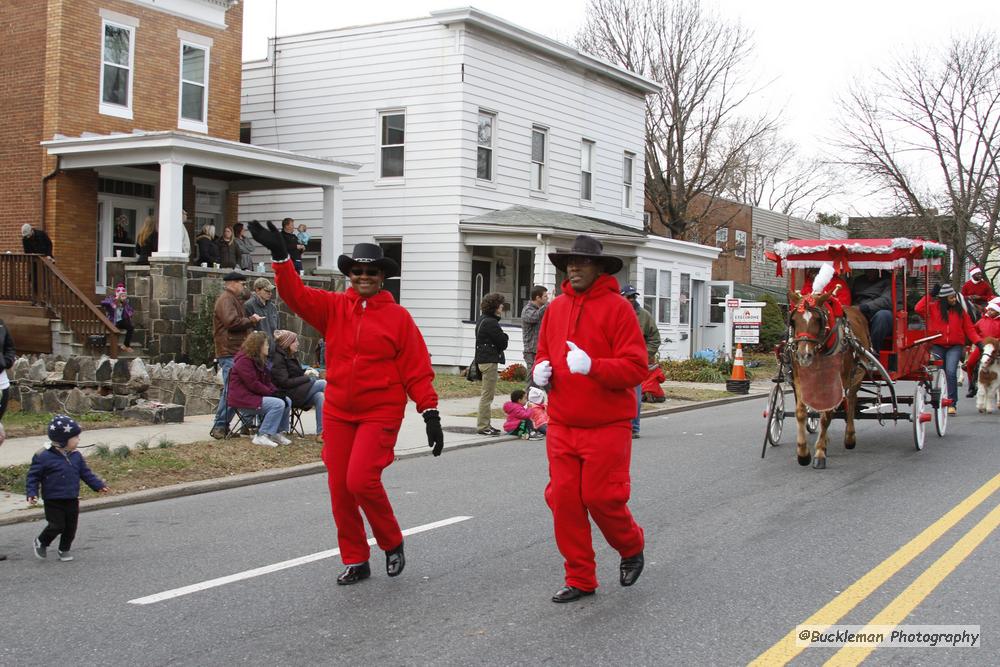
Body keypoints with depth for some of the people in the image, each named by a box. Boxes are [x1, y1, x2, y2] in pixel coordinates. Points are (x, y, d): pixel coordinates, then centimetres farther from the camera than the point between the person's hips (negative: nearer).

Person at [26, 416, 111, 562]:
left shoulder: (76, 456, 3)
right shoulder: (43, 457, -14)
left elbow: (86, 473, 13)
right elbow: (33, 476, -9)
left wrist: (99, 485, 9)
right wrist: (32, 493, -17)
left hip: (72, 500, 6)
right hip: (53, 501, -5)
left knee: (71, 527, 9)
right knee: (57, 526, -5)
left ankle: (64, 549, 28)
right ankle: (41, 542, 22)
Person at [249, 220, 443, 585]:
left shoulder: (398, 317, -3)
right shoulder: (333, 307, 5)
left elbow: (417, 369, -4)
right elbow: (296, 294, -7)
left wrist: (430, 414, -8)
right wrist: (279, 255, -19)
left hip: (381, 414, -4)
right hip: (337, 412, 4)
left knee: (361, 480, -18)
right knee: (339, 488, 7)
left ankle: (392, 543, 8)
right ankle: (355, 561, 24)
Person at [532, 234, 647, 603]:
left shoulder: (617, 308, -8)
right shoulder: (556, 308, 10)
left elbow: (636, 367, -14)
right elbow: (544, 353, 22)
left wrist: (592, 366, -27)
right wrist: (541, 370, -1)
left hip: (606, 427, -5)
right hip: (562, 424, 5)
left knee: (600, 497, -3)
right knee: (563, 499, 3)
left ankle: (632, 548, 29)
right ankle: (580, 579, 17)